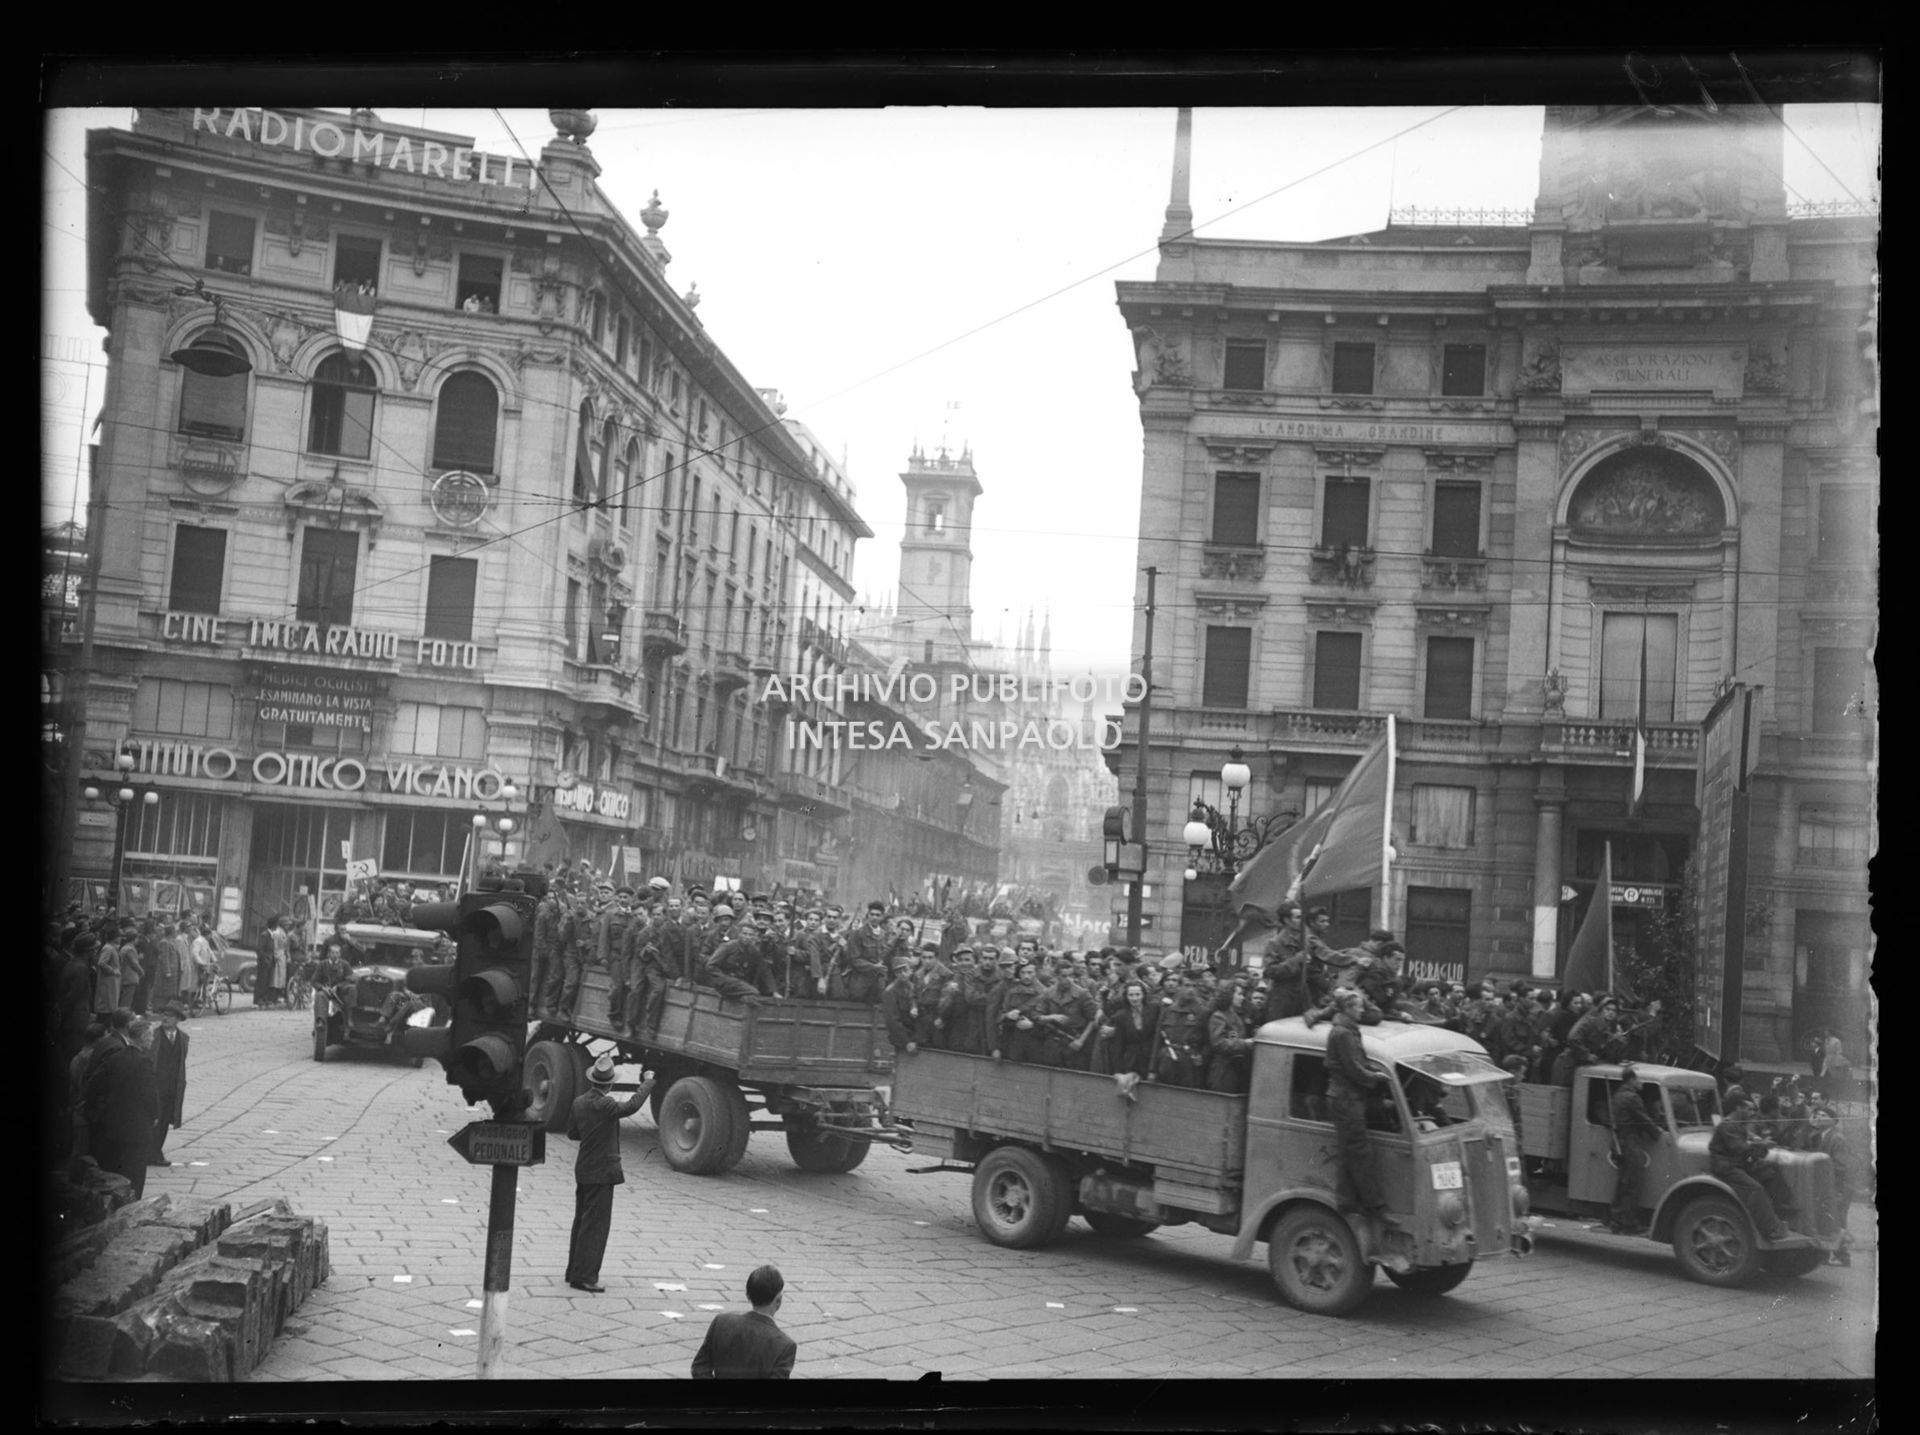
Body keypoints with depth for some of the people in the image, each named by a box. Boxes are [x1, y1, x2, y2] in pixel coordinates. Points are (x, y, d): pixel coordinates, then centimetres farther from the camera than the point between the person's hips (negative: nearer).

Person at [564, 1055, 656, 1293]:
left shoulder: (579, 1102, 5)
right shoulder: (604, 1105, -21)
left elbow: (572, 1133, 14)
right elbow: (631, 1106, -34)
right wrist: (647, 1082, -22)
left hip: (583, 1171, 9)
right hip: (601, 1172, -9)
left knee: (582, 1221, 18)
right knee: (596, 1225, -3)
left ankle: (574, 1271, 26)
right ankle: (584, 1276, -3)